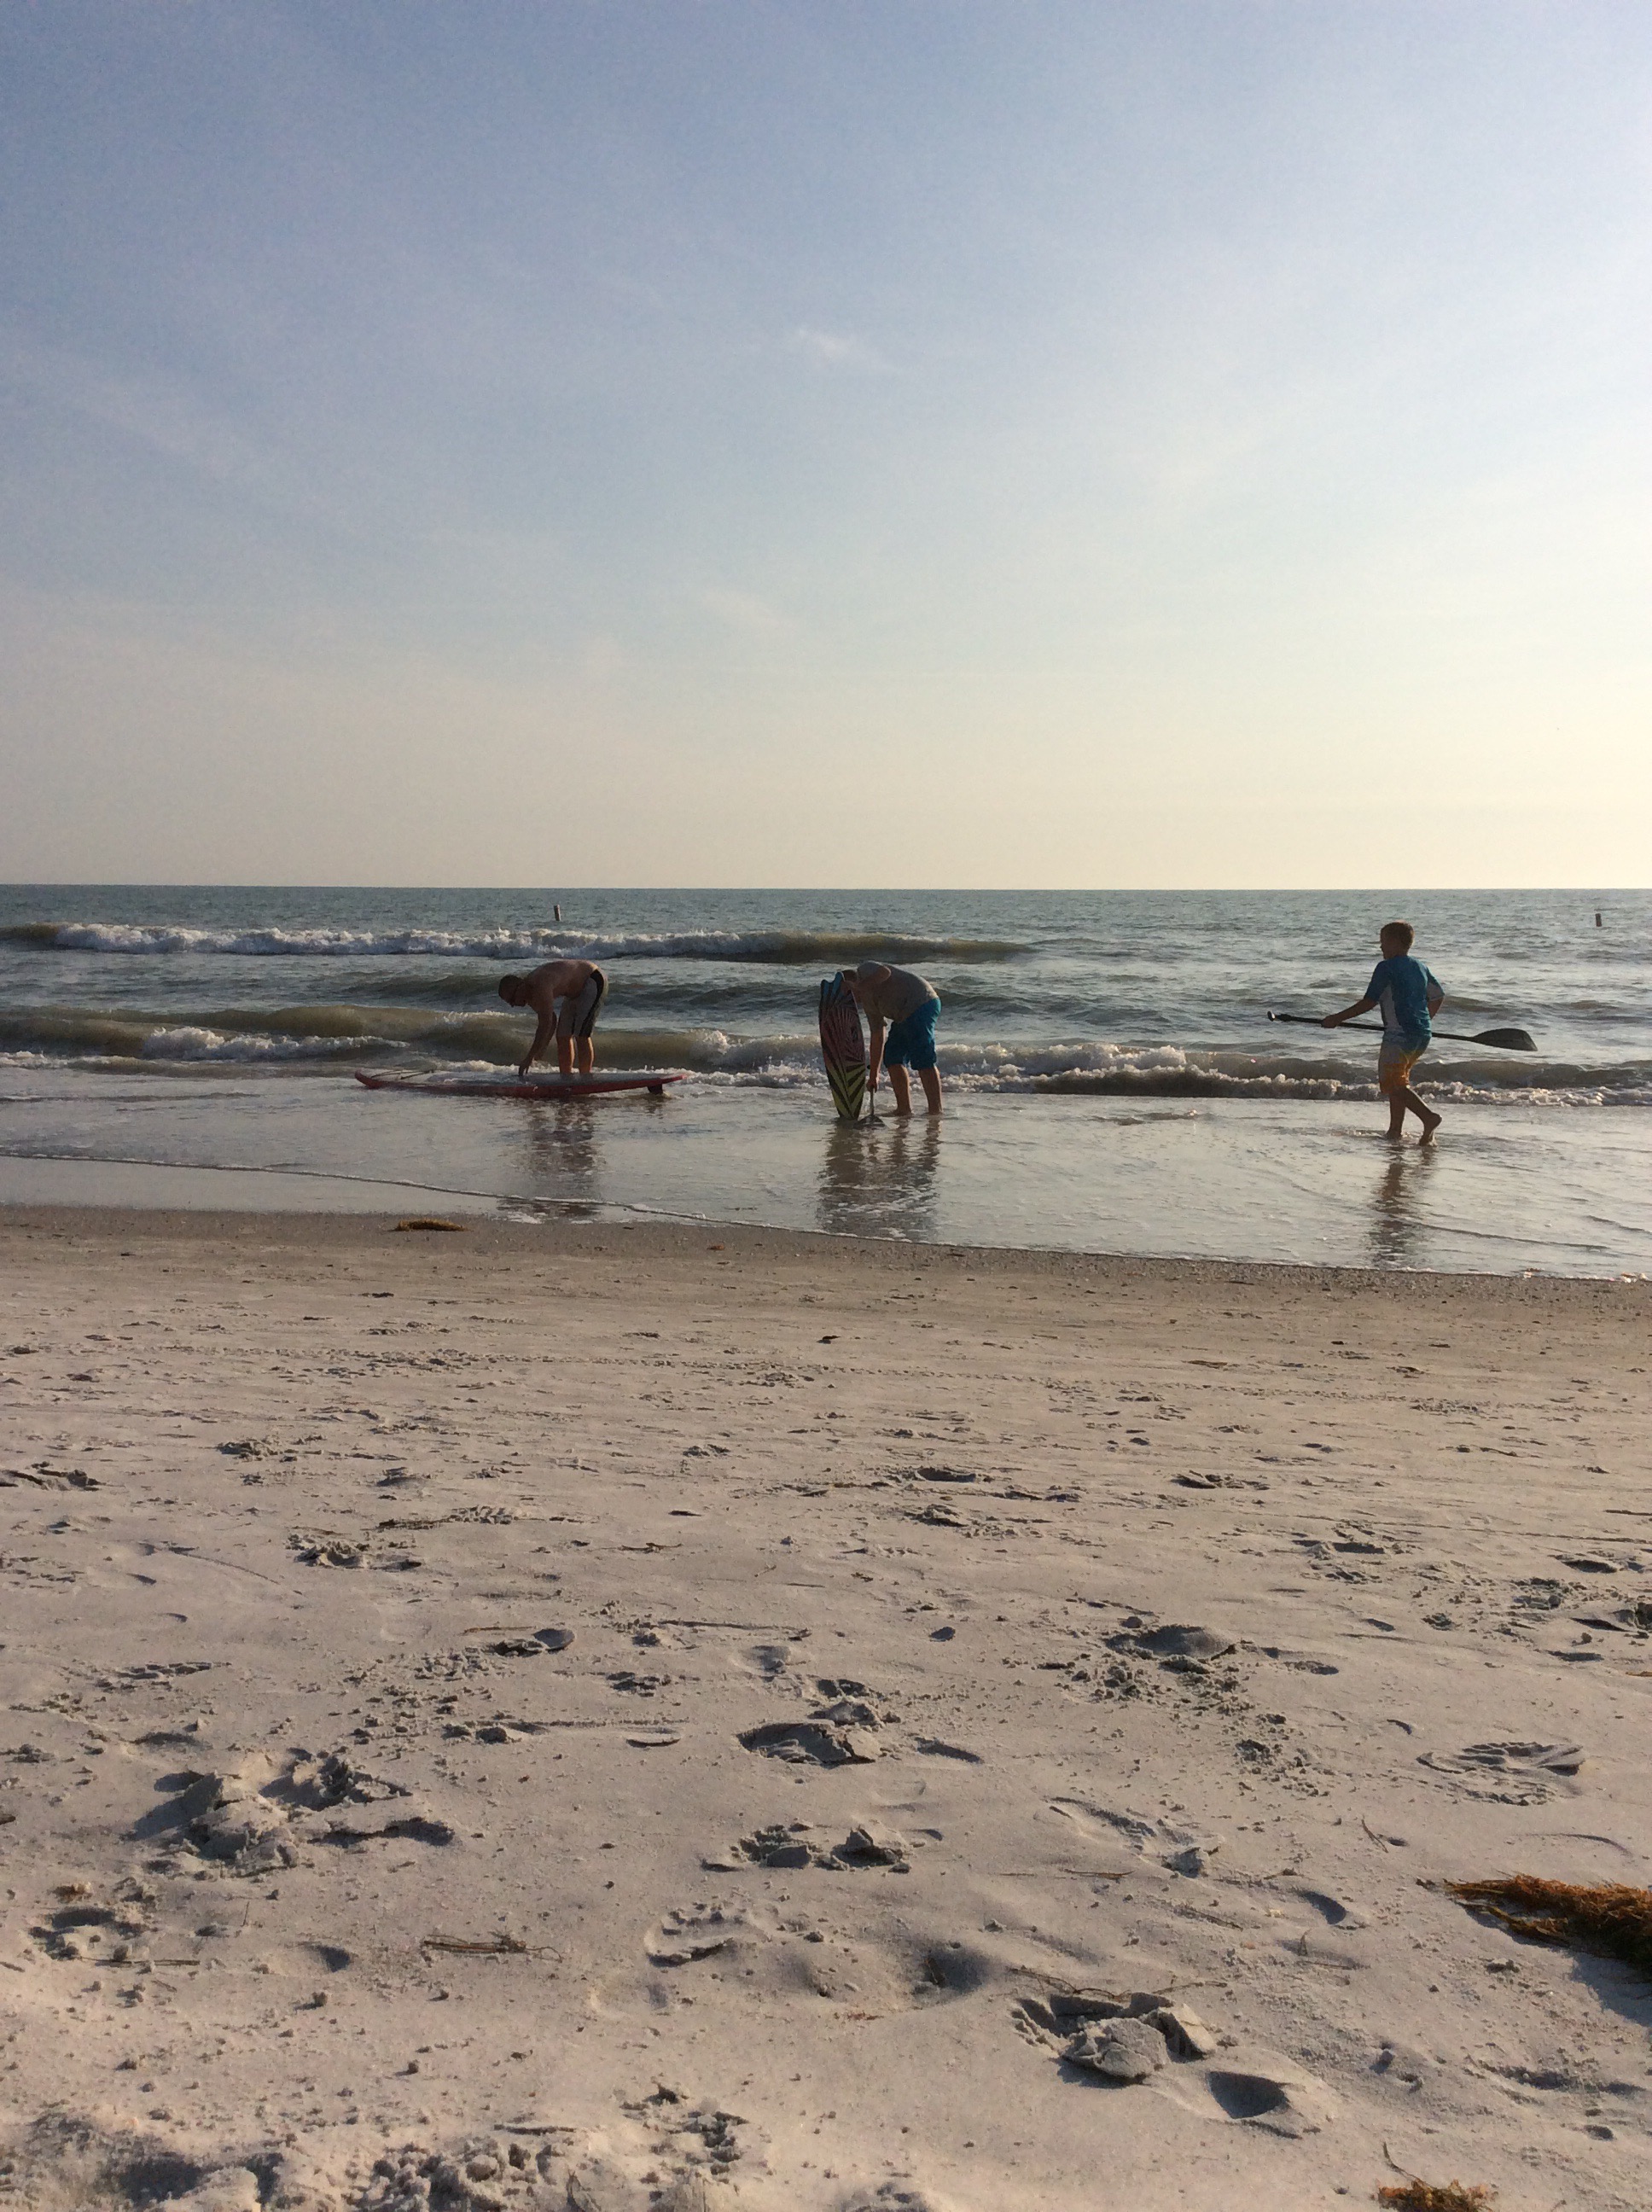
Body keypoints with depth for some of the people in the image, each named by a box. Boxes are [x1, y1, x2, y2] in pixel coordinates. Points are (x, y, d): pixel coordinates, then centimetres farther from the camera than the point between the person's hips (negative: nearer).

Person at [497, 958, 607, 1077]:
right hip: (576, 991, 10)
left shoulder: (541, 986, -32)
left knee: (581, 1036, -18)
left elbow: (546, 1024, -36)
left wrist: (529, 1058, -34)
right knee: (562, 1036, 3)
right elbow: (551, 1021, 5)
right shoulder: (530, 993, -2)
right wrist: (536, 1056, 2)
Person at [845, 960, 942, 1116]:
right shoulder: (867, 1003, 23)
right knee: (892, 1057, 10)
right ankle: (904, 1109, 10)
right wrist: (873, 1076, 20)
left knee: (922, 1059, -15)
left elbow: (885, 972, -22)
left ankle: (936, 1111, -15)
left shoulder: (864, 970, 2)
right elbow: (877, 1038, 22)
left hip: (922, 1002, -10)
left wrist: (859, 986, -13)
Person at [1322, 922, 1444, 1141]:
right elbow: (1438, 996, 24)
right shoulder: (1420, 967, 15)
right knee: (1398, 1081, 19)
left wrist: (1337, 1019, -4)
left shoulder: (1386, 967, -8)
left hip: (1399, 1035, -8)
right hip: (1423, 1035, 8)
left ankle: (1428, 1116, -26)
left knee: (1392, 1084, -9)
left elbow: (1368, 1003, -11)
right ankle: (1396, 1129, 18)